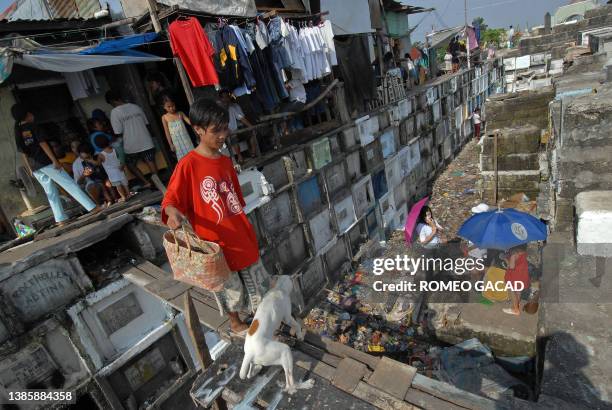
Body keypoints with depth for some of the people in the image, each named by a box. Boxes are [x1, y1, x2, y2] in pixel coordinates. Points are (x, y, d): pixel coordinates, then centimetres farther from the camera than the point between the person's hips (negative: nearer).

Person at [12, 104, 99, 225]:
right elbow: (43, 144, -13)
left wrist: (30, 168, 17)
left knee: (51, 192, 11)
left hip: (35, 167, 6)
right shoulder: (33, 126, -4)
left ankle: (60, 219, 9)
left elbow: (23, 153, 12)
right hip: (46, 162, -6)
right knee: (70, 184, -7)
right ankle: (92, 207, -12)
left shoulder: (18, 133, 12)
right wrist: (55, 161, -16)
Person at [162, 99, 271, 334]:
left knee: (259, 280, 19)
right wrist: (173, 213, -38)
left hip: (242, 236, 6)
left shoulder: (226, 161, 4)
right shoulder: (188, 165, -15)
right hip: (217, 241, -6)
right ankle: (235, 323, 41)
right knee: (230, 287, 13)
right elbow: (170, 200, -15)